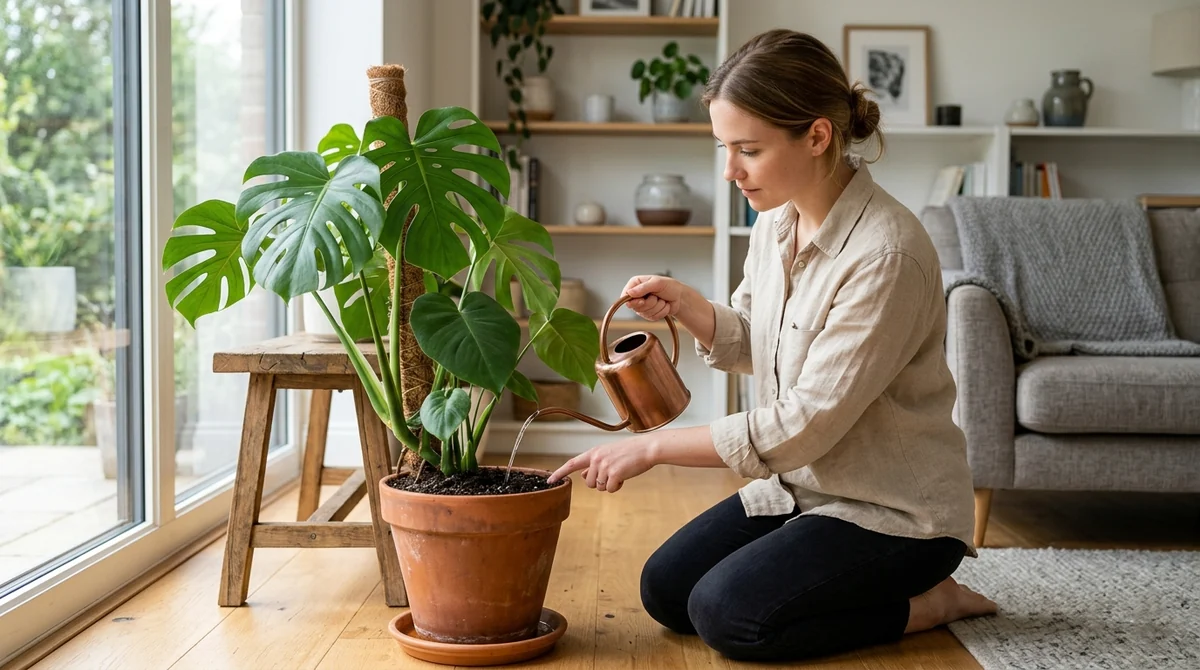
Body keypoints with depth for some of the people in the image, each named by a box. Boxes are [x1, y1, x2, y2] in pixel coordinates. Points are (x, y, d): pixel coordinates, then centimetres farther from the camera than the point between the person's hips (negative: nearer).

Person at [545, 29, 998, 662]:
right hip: (801, 483, 8)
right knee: (665, 589, 0)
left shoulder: (886, 254, -27)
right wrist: (684, 305, -8)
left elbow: (804, 424, -27)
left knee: (726, 614, -20)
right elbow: (747, 345, 13)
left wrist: (654, 447, -22)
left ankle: (925, 601, 0)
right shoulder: (775, 222, -1)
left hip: (895, 508, -8)